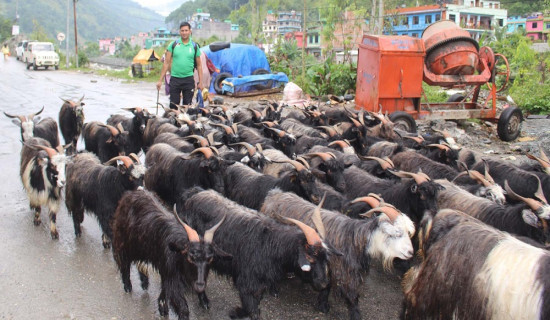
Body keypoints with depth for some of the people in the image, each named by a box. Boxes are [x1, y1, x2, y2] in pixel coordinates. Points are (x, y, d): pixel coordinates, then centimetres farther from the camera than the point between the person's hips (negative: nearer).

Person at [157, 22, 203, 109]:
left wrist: (200, 82, 3)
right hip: (175, 79, 0)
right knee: (173, 105, 2)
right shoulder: (173, 45, 3)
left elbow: (199, 65, 8)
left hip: (189, 80, 0)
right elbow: (166, 63, 4)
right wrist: (160, 80, -1)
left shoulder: (194, 46, 5)